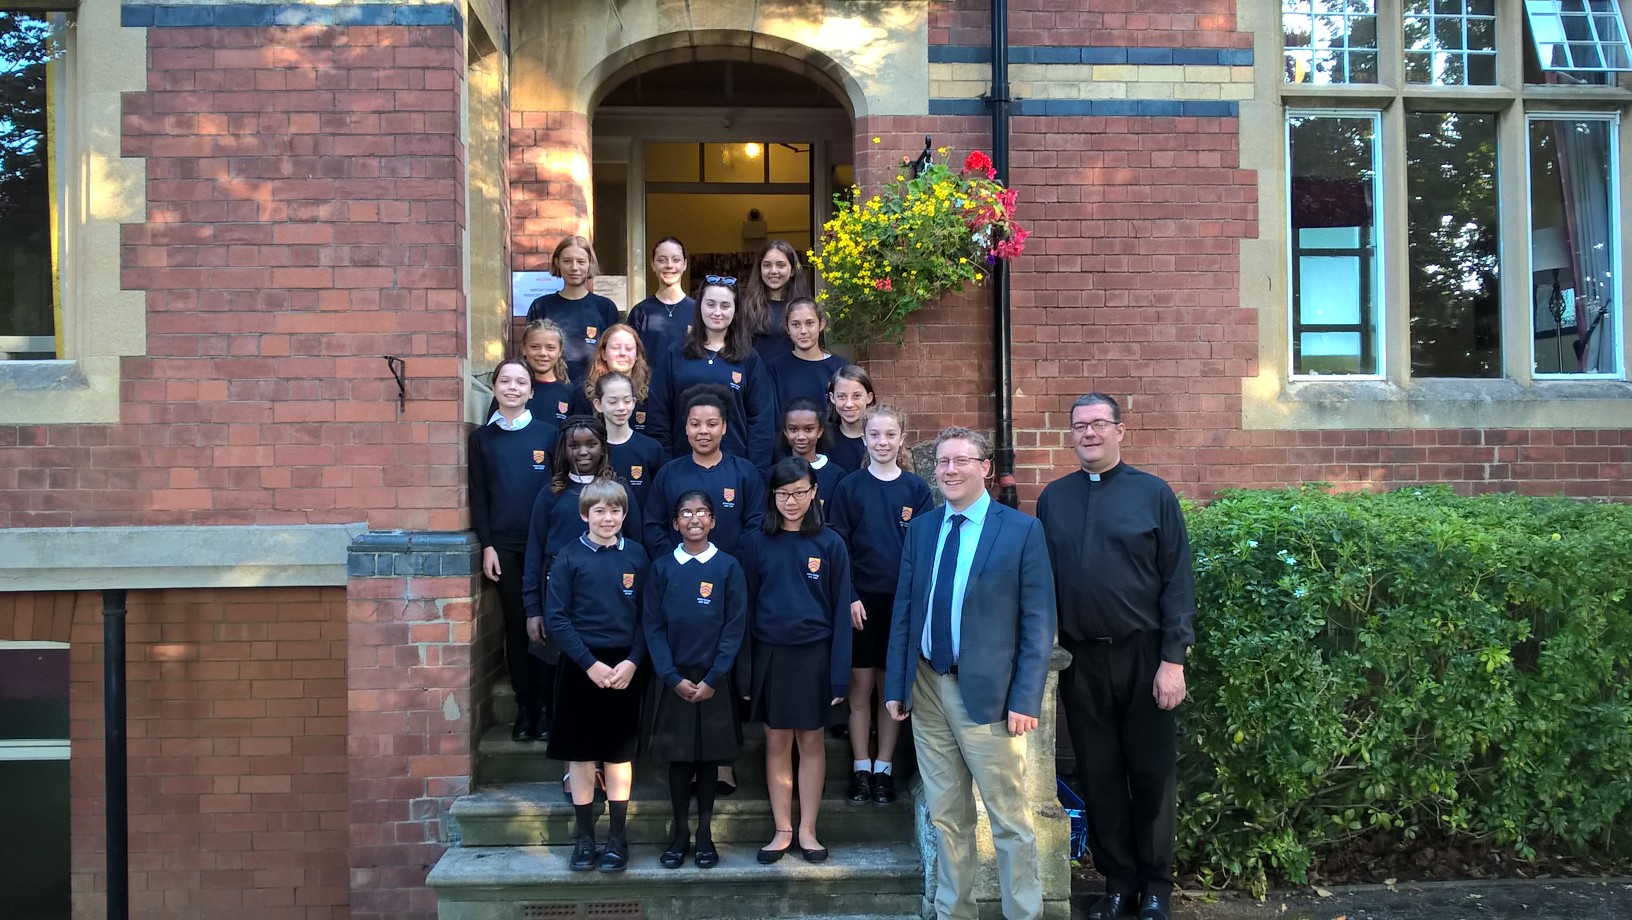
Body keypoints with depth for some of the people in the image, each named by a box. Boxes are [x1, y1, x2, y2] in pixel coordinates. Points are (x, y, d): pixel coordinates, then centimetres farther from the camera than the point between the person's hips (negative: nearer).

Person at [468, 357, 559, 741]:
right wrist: (487, 545, -2)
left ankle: (546, 706, 12)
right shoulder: (482, 438, 7)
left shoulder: (548, 434, 3)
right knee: (516, 625, 4)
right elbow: (478, 495, 6)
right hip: (504, 545, 1)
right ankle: (525, 709, 11)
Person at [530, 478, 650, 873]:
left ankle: (617, 838, 18)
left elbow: (646, 615, 3)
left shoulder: (636, 555, 2)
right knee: (580, 753, 6)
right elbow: (556, 617, -6)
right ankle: (584, 838, 18)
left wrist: (632, 662, -9)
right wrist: (591, 663, -12)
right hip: (580, 666, -1)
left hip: (624, 666, 1)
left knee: (620, 753, 7)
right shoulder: (569, 557, -3)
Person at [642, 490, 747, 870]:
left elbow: (735, 627, -3)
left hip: (713, 680, 0)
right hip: (672, 679, 1)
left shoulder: (728, 568, -1)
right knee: (677, 756, 6)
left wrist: (713, 679, -10)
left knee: (709, 756, 7)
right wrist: (673, 678, -9)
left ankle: (704, 833, 18)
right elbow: (653, 626, -1)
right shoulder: (662, 567, 1)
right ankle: (680, 832, 19)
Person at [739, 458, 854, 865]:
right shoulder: (757, 544, 1)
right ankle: (782, 831, 19)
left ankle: (807, 831, 18)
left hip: (814, 654, -1)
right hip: (770, 655, 1)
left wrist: (840, 674, -6)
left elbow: (840, 611, -2)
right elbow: (747, 606, 3)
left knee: (811, 741, 7)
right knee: (777, 742, 8)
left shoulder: (829, 544, -3)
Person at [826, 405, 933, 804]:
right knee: (860, 686, 4)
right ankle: (861, 768, 14)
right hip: (861, 601, -1)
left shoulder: (916, 489, 3)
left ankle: (884, 768, 16)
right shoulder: (849, 487, 0)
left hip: (903, 602, 1)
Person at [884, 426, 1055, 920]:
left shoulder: (1022, 529, -5)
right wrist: (895, 685, 6)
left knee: (1010, 819, 3)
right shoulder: (921, 528, 9)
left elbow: (1038, 621, -7)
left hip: (986, 692, -4)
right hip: (927, 688, 5)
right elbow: (903, 609, 11)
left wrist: (1025, 699, -12)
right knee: (945, 817, 14)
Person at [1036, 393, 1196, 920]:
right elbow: (1041, 579, 8)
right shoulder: (1053, 499, 6)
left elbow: (1178, 580, -5)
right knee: (1098, 774, 10)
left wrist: (1173, 659, -10)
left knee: (1151, 772, 8)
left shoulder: (1153, 494, -2)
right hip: (1079, 659, 3)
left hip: (1143, 655, -2)